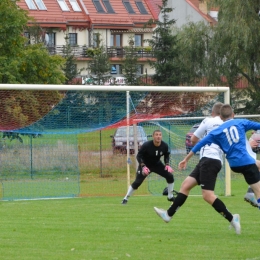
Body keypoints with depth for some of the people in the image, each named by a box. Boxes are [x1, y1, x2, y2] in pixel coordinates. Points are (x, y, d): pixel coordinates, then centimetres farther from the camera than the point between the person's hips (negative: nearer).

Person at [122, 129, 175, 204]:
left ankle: (170, 196, 10)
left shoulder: (165, 146, -17)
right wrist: (143, 167, -32)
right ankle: (126, 198, -2)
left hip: (157, 164, 4)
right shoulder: (147, 145, -28)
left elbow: (166, 156, 3)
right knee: (137, 182, -16)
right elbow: (139, 156, -20)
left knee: (170, 176, -7)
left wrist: (167, 165, -14)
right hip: (145, 164, -4)